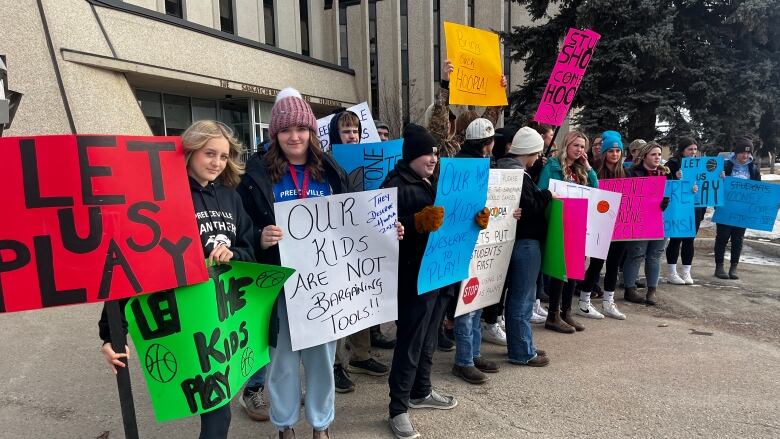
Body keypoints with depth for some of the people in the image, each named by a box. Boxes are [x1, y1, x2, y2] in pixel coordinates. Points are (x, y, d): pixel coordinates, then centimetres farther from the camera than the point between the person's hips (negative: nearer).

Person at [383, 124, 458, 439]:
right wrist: (420, 221, -32)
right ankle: (398, 408, 13)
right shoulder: (396, 185, -12)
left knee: (428, 338, 19)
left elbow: (446, 219, 21)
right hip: (412, 278, -9)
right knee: (410, 342, -1)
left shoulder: (431, 182, 15)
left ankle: (420, 392, 36)